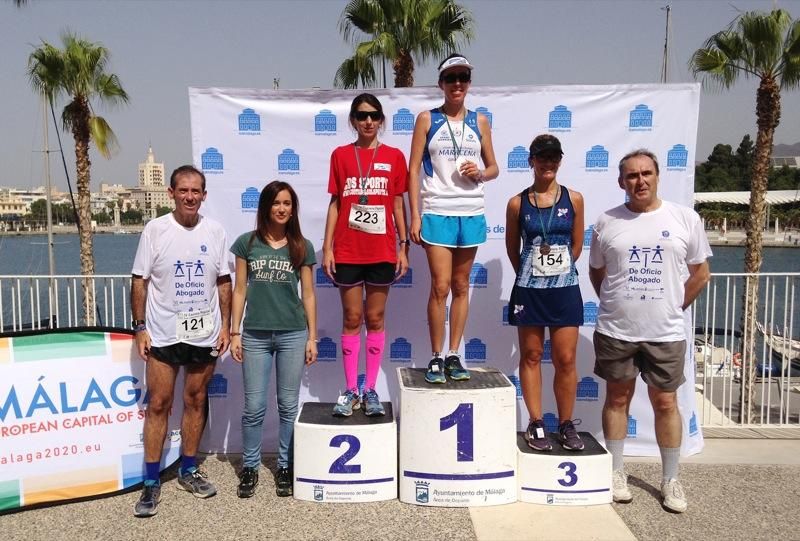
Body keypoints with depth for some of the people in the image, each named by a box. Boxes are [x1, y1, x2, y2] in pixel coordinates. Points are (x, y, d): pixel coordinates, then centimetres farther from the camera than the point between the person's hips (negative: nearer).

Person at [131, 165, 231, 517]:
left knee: (195, 402, 12)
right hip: (163, 335, -2)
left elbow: (224, 282, 7)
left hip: (204, 334, 2)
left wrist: (225, 325, 2)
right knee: (158, 404, 2)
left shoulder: (215, 232, 3)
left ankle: (188, 471, 27)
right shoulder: (155, 230, -3)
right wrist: (140, 327, -5)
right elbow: (140, 281, -1)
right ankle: (151, 482, 13)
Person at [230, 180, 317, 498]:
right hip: (255, 335, 0)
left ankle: (285, 467, 22)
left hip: (293, 334, 0)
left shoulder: (302, 246, 4)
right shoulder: (247, 243, 3)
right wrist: (234, 332, 1)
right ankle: (249, 467, 21)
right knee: (254, 406, 5)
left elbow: (308, 294, 5)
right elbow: (240, 290, 5)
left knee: (288, 405, 8)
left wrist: (312, 337, 3)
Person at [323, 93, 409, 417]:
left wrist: (403, 247, 0)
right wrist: (327, 247, -1)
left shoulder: (394, 157, 4)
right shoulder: (340, 155, 4)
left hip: (382, 251, 0)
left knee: (375, 319, 7)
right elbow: (335, 204, 4)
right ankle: (350, 391, 15)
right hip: (348, 251, 0)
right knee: (352, 319, 6)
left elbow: (398, 204, 5)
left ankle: (371, 390, 17)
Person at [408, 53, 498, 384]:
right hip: (437, 213, -3)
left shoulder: (479, 121, 11)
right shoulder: (427, 119, 3)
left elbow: (493, 168, 16)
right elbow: (414, 169, -1)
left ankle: (454, 356, 17)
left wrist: (479, 174, -8)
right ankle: (436, 358, 7)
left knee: (461, 286, 8)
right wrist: (415, 216, -8)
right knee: (440, 286, -6)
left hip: (471, 214, 3)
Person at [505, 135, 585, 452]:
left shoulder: (573, 199, 2)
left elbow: (576, 245, 10)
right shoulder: (517, 203, 0)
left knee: (565, 359, 4)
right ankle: (536, 424, 17)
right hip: (529, 289, 0)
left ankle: (566, 425, 18)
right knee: (531, 356, 7)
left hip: (565, 288, 1)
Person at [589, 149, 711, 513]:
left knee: (665, 403, 8)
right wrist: (614, 305, 5)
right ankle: (616, 472, 26)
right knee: (617, 399, 11)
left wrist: (674, 307, 4)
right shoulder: (607, 221, 1)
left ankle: (670, 480, 24)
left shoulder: (685, 218, -1)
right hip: (615, 331, 1)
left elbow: (700, 273, 6)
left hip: (665, 333, 0)